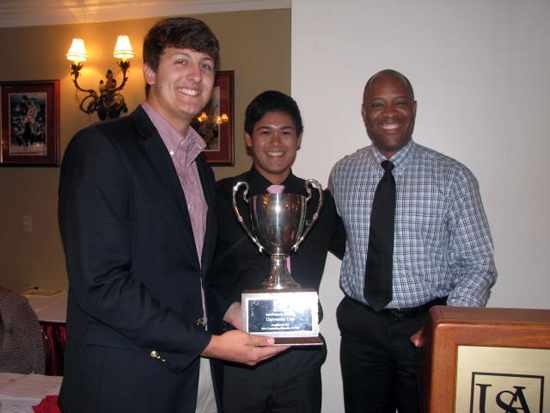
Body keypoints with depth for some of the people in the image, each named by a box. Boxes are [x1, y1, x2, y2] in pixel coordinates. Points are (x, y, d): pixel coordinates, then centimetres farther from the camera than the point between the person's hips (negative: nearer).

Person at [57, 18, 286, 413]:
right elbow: (100, 284, -21)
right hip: (123, 380, -6)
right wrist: (207, 343, -18)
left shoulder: (200, 165, 12)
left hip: (195, 368, 7)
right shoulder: (99, 147, -13)